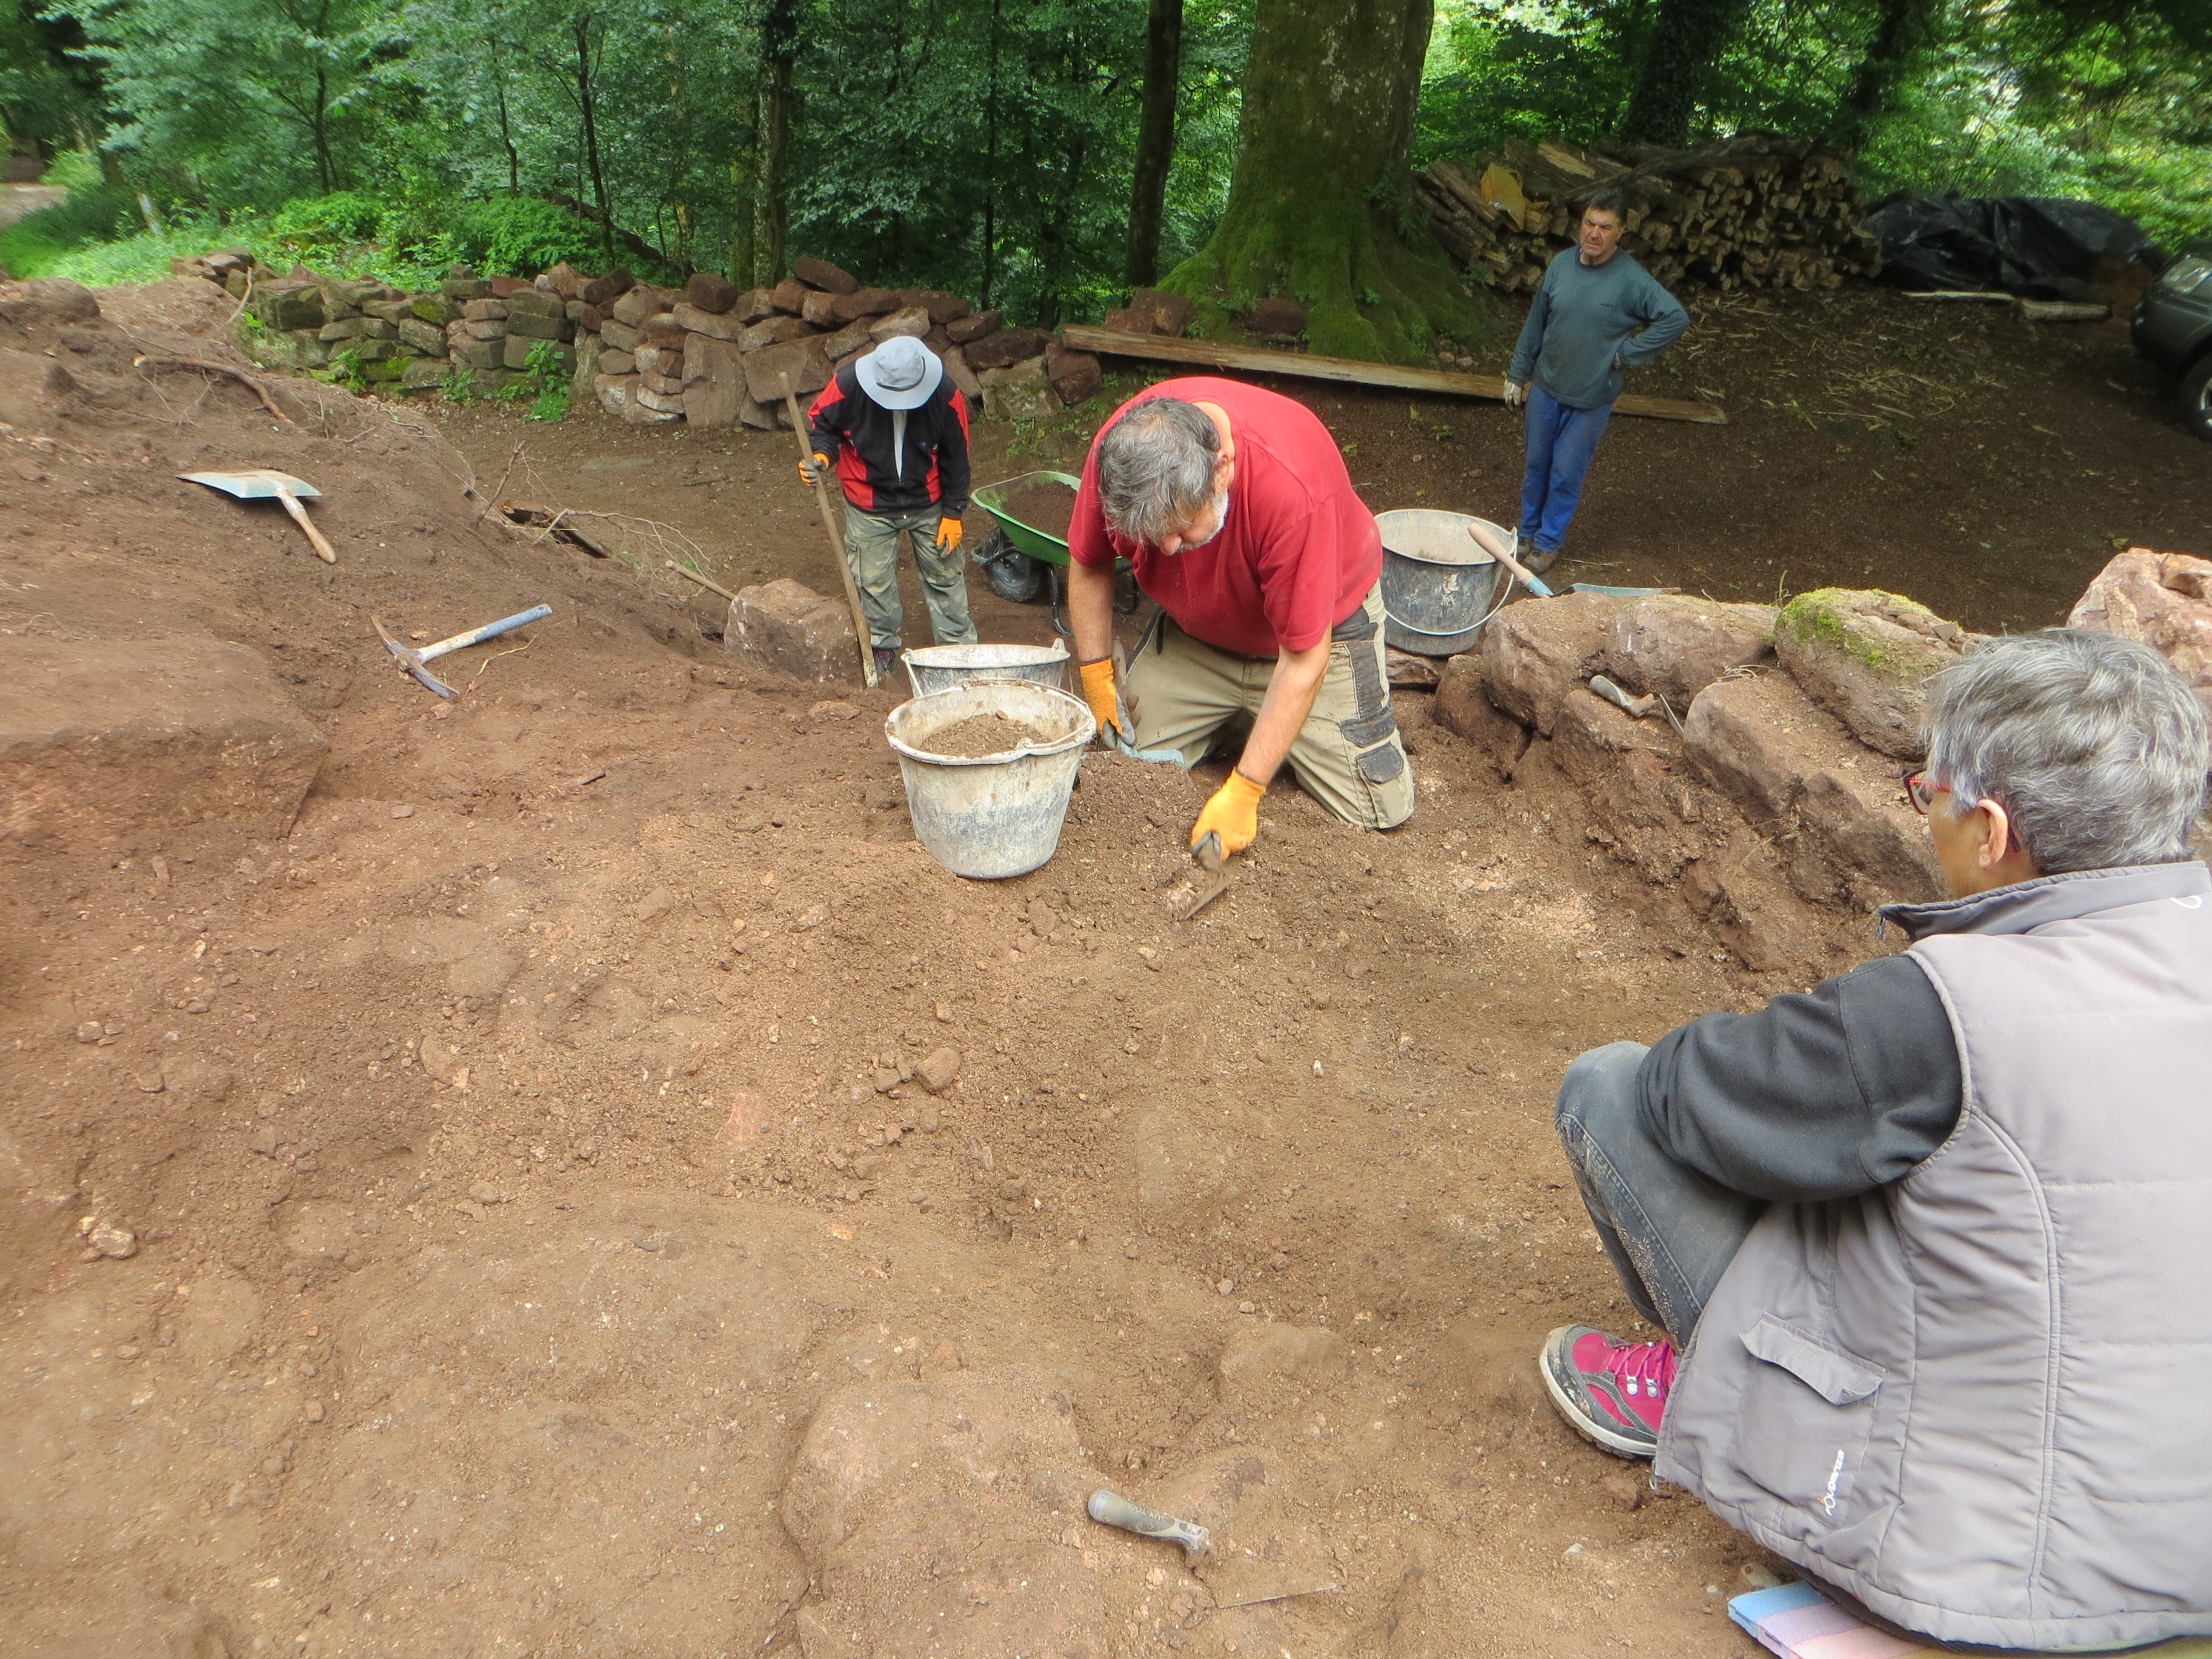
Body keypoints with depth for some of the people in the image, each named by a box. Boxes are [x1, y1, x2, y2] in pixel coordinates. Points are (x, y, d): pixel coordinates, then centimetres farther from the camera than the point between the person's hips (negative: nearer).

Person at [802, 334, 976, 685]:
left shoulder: (946, 396, -19)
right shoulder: (848, 385, -21)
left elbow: (956, 458, -7)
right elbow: (821, 422, -3)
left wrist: (953, 513, -5)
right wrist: (822, 454, -25)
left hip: (928, 503, 0)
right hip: (869, 505, 0)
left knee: (944, 574, 9)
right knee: (874, 580, 6)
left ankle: (959, 645, 23)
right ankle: (883, 648, 26)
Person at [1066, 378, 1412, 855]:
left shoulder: (1295, 490, -40)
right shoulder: (1120, 451, -27)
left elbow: (1303, 662, -32)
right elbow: (1089, 566, -5)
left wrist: (1242, 793, -32)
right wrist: (1097, 681, -6)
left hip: (1320, 622, -3)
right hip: (1193, 630, 4)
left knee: (1378, 810, -9)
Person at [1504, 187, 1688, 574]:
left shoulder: (1632, 280, -16)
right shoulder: (1561, 263, -3)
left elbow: (1677, 318, -15)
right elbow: (1536, 322, 7)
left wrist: (1627, 353, -16)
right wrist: (1518, 374, 10)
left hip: (1591, 399, -4)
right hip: (1546, 386, 4)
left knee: (1567, 475, 5)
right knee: (1537, 465, 16)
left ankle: (1549, 542, 22)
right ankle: (1529, 530, 34)